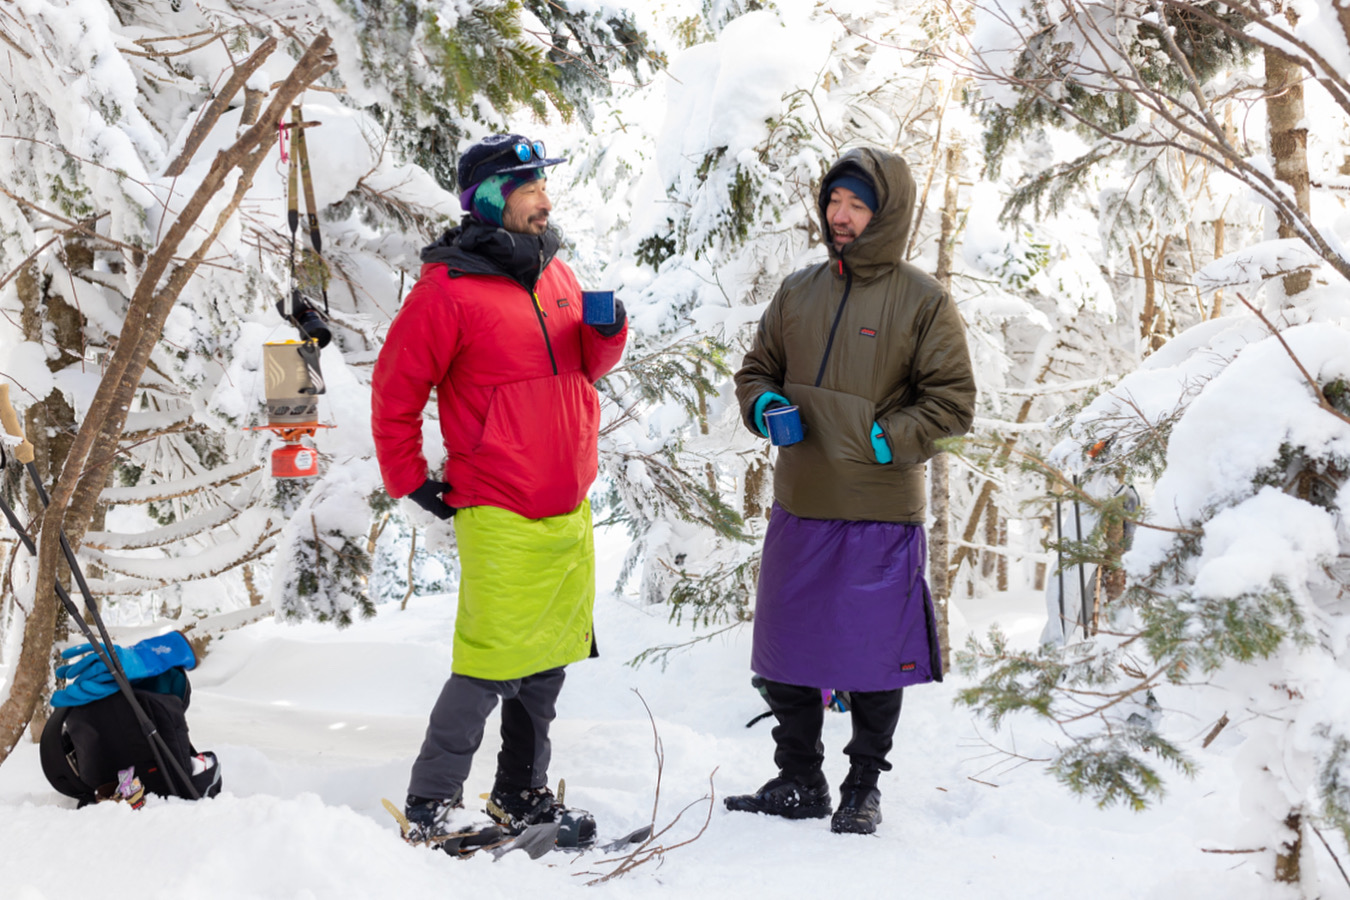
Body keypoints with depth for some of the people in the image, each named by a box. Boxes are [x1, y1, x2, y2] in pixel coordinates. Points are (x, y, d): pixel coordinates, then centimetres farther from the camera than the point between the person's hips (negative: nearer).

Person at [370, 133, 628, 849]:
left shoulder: (556, 275, 11)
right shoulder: (449, 291, -11)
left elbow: (585, 366, 21)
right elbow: (394, 392, -5)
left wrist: (607, 331, 0)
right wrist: (410, 482, -3)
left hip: (570, 507, 7)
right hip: (499, 514, -7)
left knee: (548, 656, 13)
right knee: (494, 662, -7)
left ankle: (522, 796, 28)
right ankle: (430, 804, 8)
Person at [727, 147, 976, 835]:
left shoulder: (923, 301, -4)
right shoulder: (798, 291, 9)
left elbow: (952, 401, -5)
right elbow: (756, 369, 18)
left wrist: (885, 439, -17)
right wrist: (765, 406, -4)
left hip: (880, 514, -4)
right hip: (798, 506, 5)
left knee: (873, 659, 5)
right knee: (785, 653, 12)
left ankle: (863, 789, 24)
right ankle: (799, 782, 28)